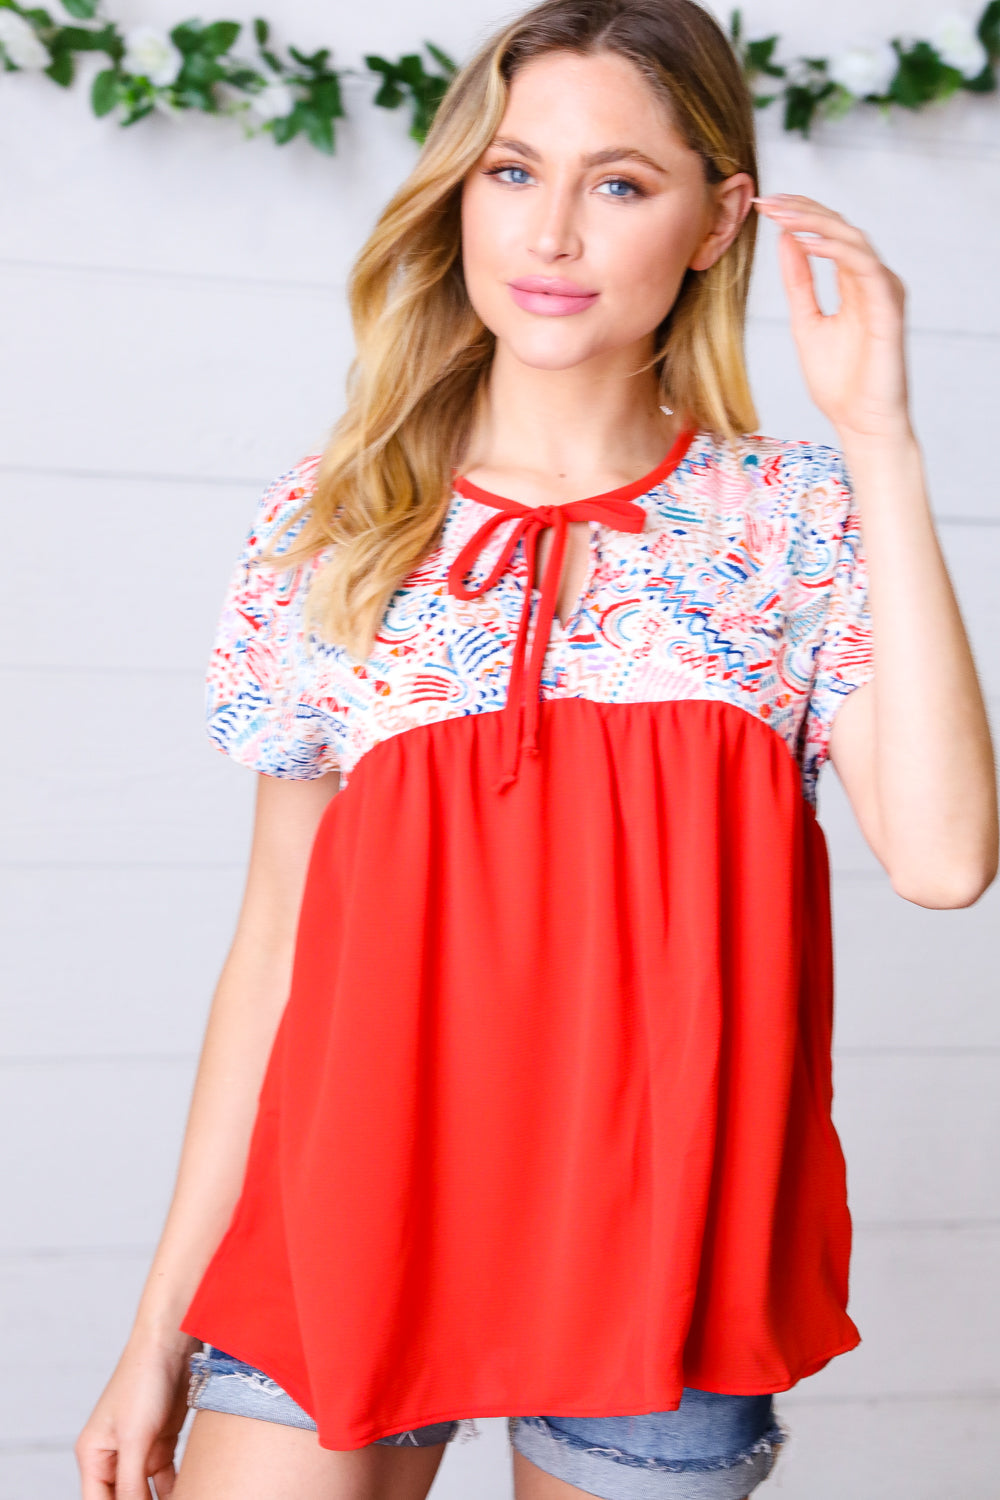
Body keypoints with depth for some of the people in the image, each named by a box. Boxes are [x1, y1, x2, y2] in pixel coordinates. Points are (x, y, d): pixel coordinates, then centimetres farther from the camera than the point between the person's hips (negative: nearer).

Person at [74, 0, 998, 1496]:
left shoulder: (802, 521, 1)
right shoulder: (327, 527, 4)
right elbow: (276, 935, 6)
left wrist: (878, 442, -12)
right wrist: (163, 1322, 6)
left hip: (657, 1236, 0)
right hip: (354, 1203, 1)